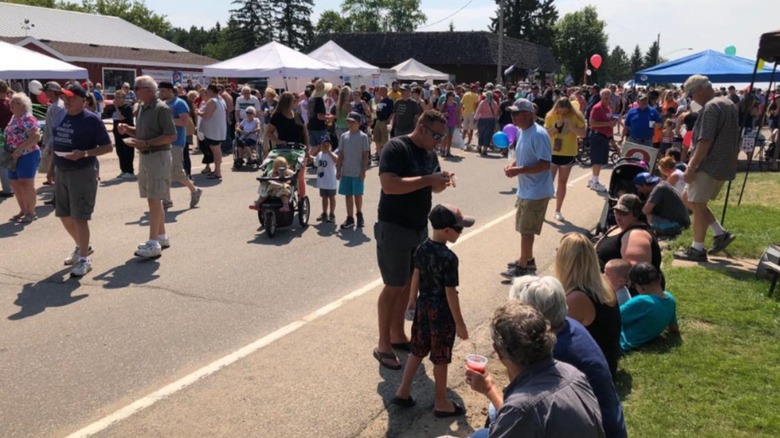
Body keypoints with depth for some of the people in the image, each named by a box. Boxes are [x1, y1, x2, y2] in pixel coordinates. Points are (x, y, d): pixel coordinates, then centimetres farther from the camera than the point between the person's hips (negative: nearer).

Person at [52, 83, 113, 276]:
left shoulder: (91, 119, -11)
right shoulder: (60, 116, 8)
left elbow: (108, 146, -12)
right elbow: (56, 144, 18)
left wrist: (85, 153, -25)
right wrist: (53, 168, 15)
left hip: (82, 173, -7)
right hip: (61, 172, 7)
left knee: (80, 217, -4)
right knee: (64, 215, 15)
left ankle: (84, 259, 7)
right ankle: (82, 246, 37)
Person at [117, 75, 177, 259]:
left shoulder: (161, 109, -14)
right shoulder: (141, 107, 12)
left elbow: (171, 136, -19)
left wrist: (145, 143, -23)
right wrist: (128, 129, 2)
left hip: (158, 156, -9)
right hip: (144, 156, 9)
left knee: (154, 199, -8)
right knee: (153, 199, 14)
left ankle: (154, 244, -4)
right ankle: (161, 237, 26)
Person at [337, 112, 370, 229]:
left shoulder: (363, 137, -5)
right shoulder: (344, 136, 7)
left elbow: (366, 155, -6)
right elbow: (341, 154, 9)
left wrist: (363, 171, -11)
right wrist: (338, 169, 5)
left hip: (357, 172, -4)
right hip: (346, 172, 4)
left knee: (357, 194, 4)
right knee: (348, 194, 7)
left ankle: (359, 214, 25)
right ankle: (350, 218, 13)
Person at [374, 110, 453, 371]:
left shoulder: (429, 153, 9)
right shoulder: (396, 148, -16)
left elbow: (432, 187, 18)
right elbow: (389, 185, -28)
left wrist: (441, 183, -6)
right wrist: (428, 180, -28)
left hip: (419, 228, 8)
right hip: (394, 228, -8)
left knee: (408, 284, 15)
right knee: (394, 286, -2)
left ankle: (398, 336, 29)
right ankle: (383, 345, 11)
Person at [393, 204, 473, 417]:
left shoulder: (422, 248, -3)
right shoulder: (449, 258, -25)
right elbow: (451, 294, -21)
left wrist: (415, 300, 24)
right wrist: (459, 323, -11)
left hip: (423, 306, 7)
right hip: (442, 312, -7)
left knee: (417, 351, 21)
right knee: (440, 359, 8)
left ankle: (403, 391, 29)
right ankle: (441, 403, 23)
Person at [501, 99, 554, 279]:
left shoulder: (538, 134, -21)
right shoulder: (522, 132, 8)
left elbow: (545, 164, -24)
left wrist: (519, 170, -27)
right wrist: (512, 165, -1)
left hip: (536, 191, -9)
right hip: (525, 189, 9)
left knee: (526, 230, -1)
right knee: (524, 228, 20)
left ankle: (523, 266, 11)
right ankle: (528, 259, 35)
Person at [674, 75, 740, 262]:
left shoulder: (711, 107, -16)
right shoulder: (729, 104, 16)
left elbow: (705, 141, -24)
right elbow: (735, 140, 21)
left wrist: (691, 167, -21)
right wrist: (732, 160, 26)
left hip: (710, 166, -10)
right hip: (725, 166, 10)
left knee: (697, 204, -3)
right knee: (690, 200, 18)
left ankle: (697, 250, 2)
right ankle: (720, 233, 16)